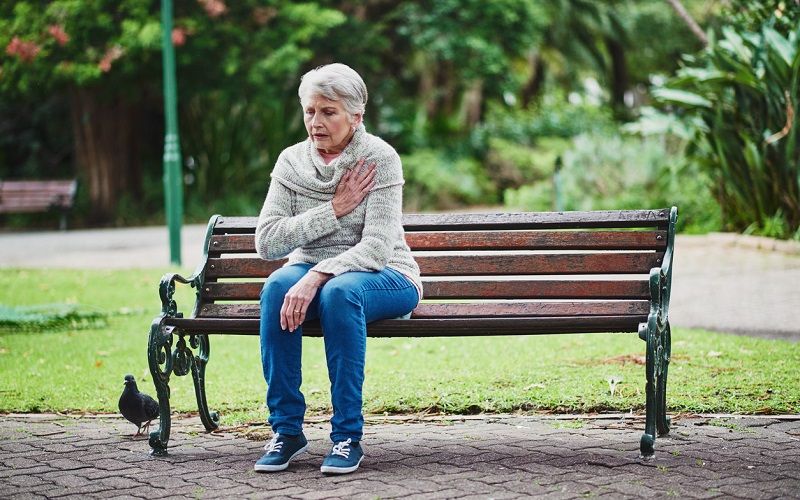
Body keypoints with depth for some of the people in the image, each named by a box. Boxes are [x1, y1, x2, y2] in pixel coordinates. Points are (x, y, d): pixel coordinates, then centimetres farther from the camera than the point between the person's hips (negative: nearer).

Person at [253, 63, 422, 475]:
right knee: (277, 286, -31)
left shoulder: (379, 159, -11)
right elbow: (266, 241, -9)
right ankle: (286, 429, -23)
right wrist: (333, 209, -16)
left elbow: (376, 248, -21)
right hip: (311, 272, 3)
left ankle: (347, 435, -28)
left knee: (340, 290, -37)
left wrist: (317, 277, -34)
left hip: (384, 277, -3)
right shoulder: (291, 161, 0)